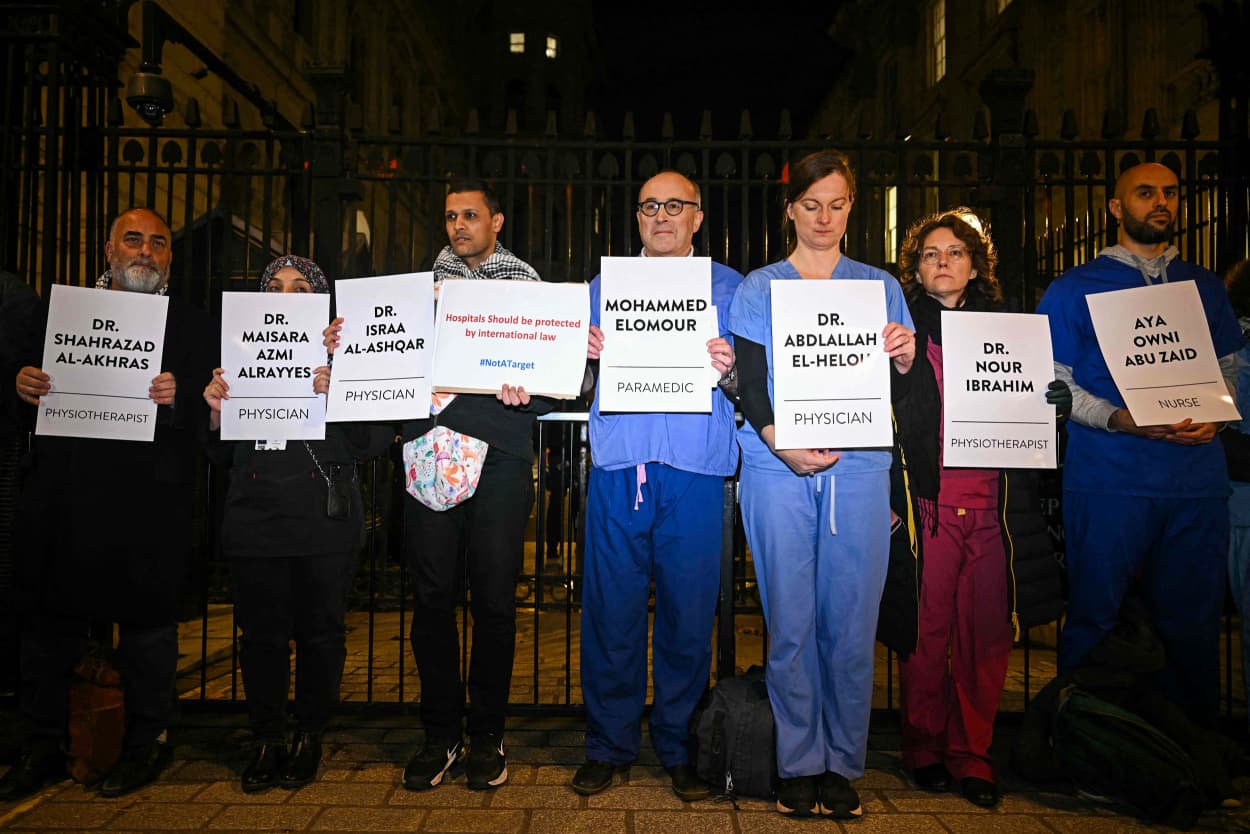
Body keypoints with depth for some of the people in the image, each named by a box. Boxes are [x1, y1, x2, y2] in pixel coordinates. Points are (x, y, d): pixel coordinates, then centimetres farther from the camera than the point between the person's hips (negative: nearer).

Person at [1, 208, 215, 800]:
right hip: (62, 492, 3)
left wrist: (176, 397, -22)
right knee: (51, 619, 10)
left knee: (146, 622, 5)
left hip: (146, 500, -3)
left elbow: (209, 414, -2)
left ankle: (146, 744, 21)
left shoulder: (191, 326, 6)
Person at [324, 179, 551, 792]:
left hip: (499, 456, -2)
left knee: (493, 597, 1)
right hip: (429, 454, 2)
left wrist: (526, 391, -16)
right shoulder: (421, 284, 18)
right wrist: (343, 349, -3)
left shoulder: (527, 287, 11)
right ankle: (440, 734, 17)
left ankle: (486, 735, 16)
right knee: (431, 595, 3)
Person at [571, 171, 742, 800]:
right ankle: (608, 744, 19)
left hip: (695, 471, -1)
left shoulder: (728, 287, 13)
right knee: (610, 611, 3)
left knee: (689, 613, 3)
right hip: (617, 469, 1)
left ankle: (678, 746, 21)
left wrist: (730, 374, -14)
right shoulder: (604, 285, 17)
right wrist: (583, 357, -6)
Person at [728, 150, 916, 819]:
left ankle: (842, 764, 16)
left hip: (859, 468, 1)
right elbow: (750, 385, 2)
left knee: (851, 622, 1)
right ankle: (799, 764, 14)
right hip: (778, 468, -1)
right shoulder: (759, 289, 11)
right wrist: (781, 443, -16)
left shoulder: (880, 287, 16)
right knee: (791, 620, -1)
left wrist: (904, 360, -10)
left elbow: (900, 392, 13)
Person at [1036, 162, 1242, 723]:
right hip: (1108, 480, -3)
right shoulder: (1074, 288, 6)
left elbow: (1230, 371, 20)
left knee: (1190, 622, 8)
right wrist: (1120, 419, -14)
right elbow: (1052, 382, 1)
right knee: (1094, 618, 2)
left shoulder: (1204, 287, 18)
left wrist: (1215, 418, -1)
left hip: (1197, 480, 3)